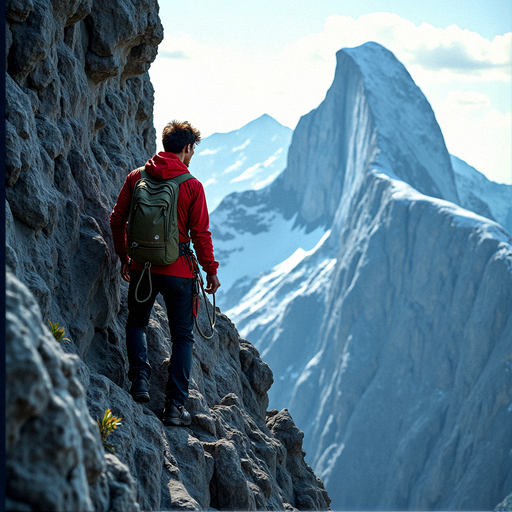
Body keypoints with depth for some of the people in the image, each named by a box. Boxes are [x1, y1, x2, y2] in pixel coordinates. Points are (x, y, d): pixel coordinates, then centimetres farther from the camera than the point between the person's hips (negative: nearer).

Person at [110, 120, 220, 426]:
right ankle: (175, 405, 5)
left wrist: (123, 257, 18)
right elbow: (200, 232, -8)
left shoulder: (136, 177, 1)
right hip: (178, 272, -2)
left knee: (137, 323, 25)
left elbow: (117, 220, 5)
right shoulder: (192, 185, -8)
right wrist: (211, 270, 3)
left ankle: (140, 377, 3)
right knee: (183, 336, 10)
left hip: (141, 268, 3)